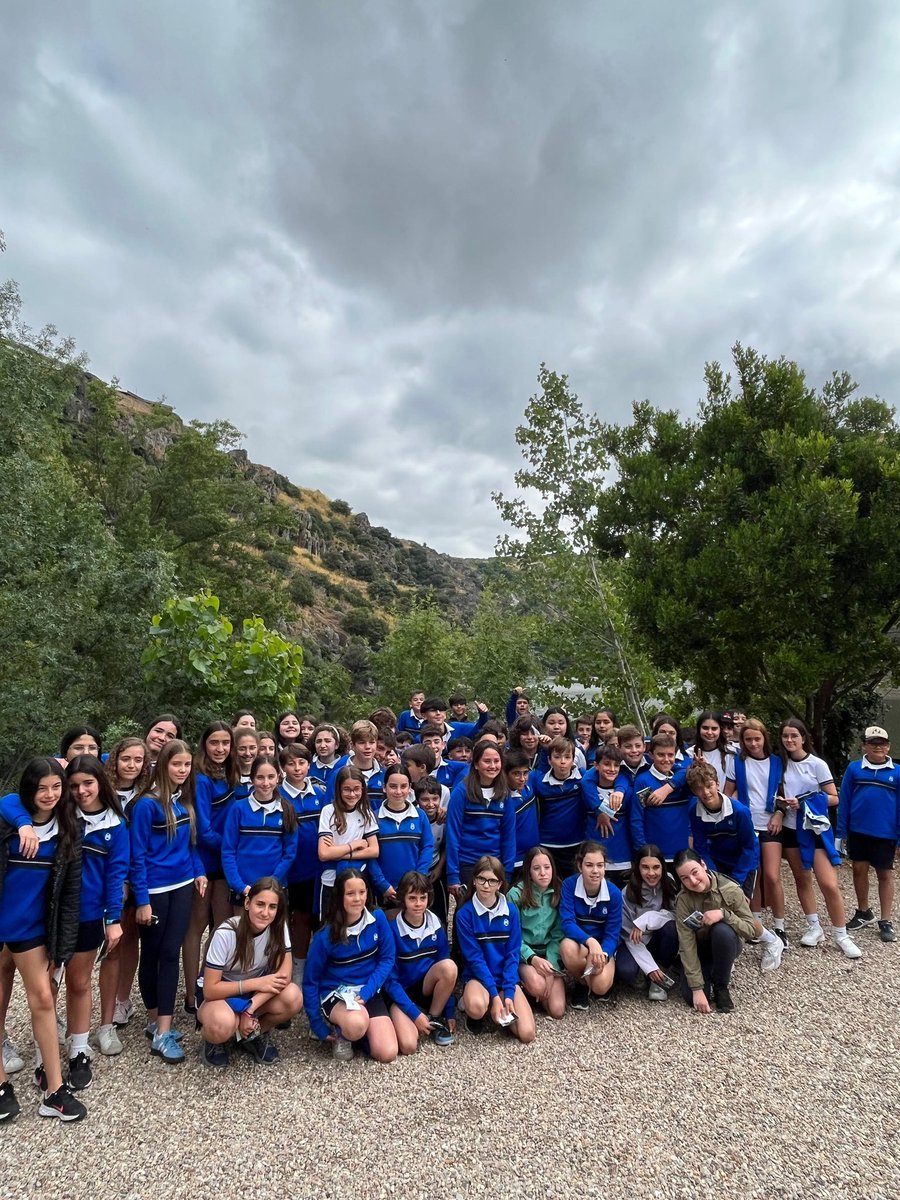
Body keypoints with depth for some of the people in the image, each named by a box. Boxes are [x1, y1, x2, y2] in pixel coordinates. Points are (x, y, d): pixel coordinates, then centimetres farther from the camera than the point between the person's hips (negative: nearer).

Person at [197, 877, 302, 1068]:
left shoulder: (278, 926, -17)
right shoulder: (226, 934, -27)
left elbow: (284, 975, -19)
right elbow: (210, 989, -22)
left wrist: (250, 1008, -29)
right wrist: (256, 983, -24)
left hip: (256, 994, 4)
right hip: (219, 996, -3)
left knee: (293, 997, -27)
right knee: (222, 1025, -38)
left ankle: (255, 1034, 3)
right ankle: (216, 1040, 0)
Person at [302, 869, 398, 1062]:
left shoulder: (378, 919, -11)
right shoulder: (326, 936, -16)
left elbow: (387, 959, -3)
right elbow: (310, 981, -6)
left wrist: (366, 992, -16)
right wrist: (319, 1026, -7)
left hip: (369, 992, 2)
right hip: (335, 993, -2)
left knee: (387, 1054, -16)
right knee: (357, 1025, -36)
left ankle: (354, 1032, 13)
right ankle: (340, 1033, 0)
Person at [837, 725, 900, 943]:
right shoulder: (854, 769, -3)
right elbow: (844, 801, 0)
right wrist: (841, 832, -1)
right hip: (858, 831, 1)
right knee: (859, 870, 12)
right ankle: (863, 913, 30)